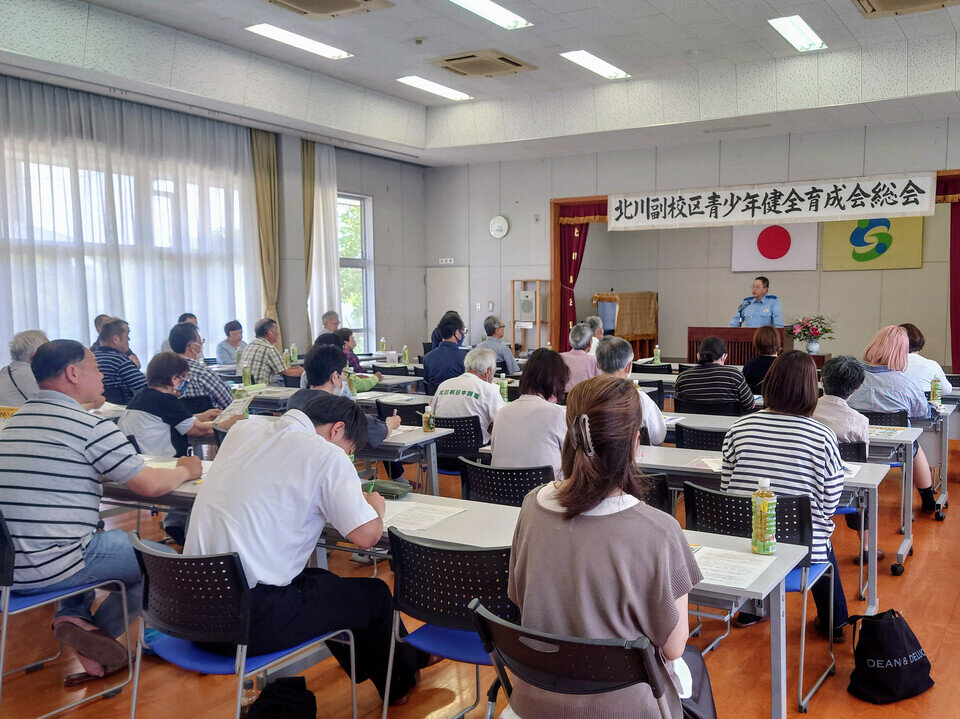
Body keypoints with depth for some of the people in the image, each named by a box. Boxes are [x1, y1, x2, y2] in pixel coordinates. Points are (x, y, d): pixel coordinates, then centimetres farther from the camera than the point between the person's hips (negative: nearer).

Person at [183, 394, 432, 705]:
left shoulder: (242, 431, 9)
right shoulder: (326, 455, -12)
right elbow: (366, 535, -16)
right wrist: (375, 504, 7)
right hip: (249, 621, -8)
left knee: (319, 580, 31)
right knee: (375, 595, 13)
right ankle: (400, 681, 40)